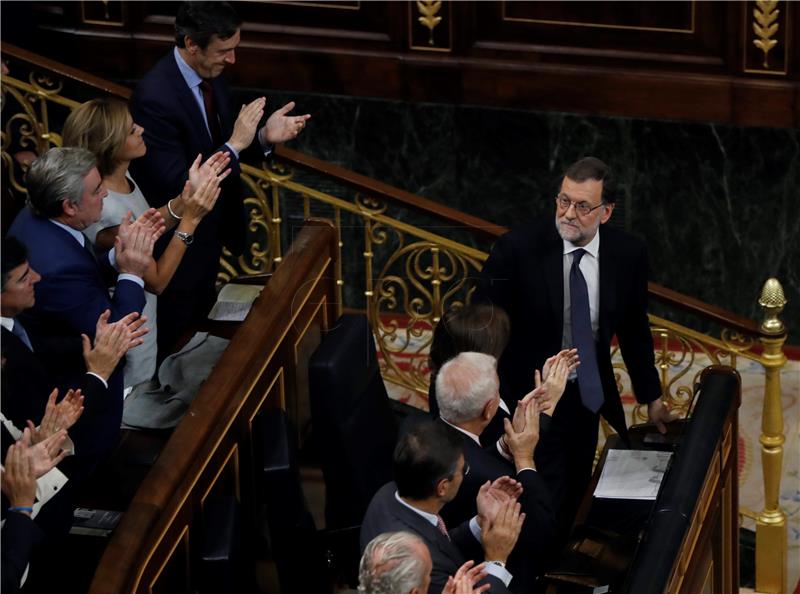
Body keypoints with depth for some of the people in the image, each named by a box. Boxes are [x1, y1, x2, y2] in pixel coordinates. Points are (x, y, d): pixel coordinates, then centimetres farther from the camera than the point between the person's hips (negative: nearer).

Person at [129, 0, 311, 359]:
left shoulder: (209, 74, -5)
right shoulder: (155, 98, -32)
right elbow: (178, 184, -31)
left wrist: (264, 136, -12)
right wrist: (235, 144, -32)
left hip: (208, 231, 8)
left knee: (200, 324, 26)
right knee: (174, 340, 11)